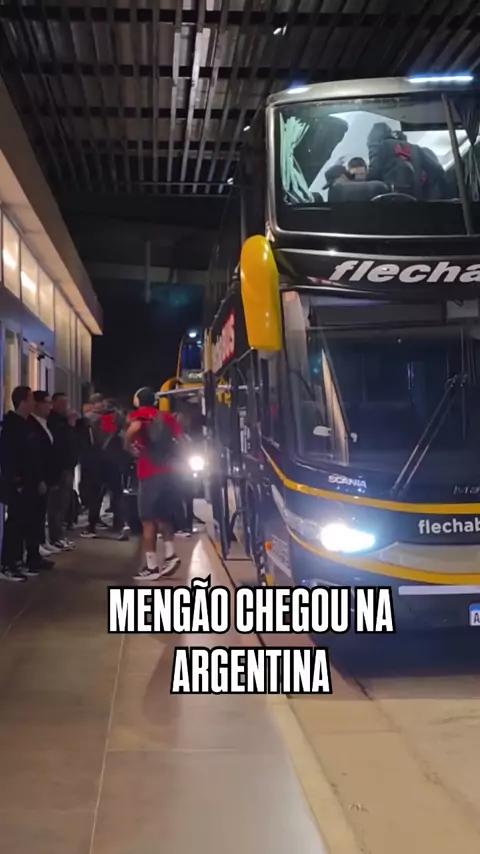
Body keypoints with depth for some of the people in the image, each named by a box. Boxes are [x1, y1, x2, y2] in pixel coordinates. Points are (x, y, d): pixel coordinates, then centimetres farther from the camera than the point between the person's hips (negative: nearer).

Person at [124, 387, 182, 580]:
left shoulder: (139, 414, -3)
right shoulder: (166, 416, 14)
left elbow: (134, 428, -26)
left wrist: (128, 446, -10)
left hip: (150, 473, -6)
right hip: (169, 471, 6)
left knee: (148, 520, 0)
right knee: (163, 516, 19)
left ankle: (151, 567, 0)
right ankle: (170, 556, 6)